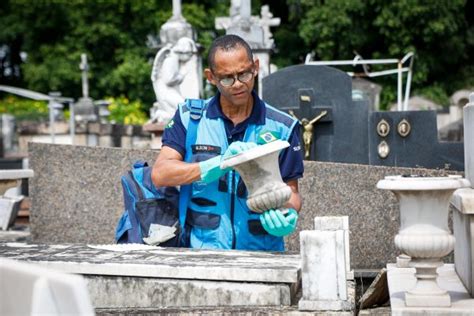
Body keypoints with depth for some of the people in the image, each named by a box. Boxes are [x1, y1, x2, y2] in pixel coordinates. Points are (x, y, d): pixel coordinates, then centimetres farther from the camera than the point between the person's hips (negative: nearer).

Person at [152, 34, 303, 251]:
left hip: (261, 251, 1)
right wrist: (219, 164, -13)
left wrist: (288, 217, -9)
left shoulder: (281, 127, 9)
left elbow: (290, 190, 13)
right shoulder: (189, 118, 8)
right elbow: (160, 174, -2)